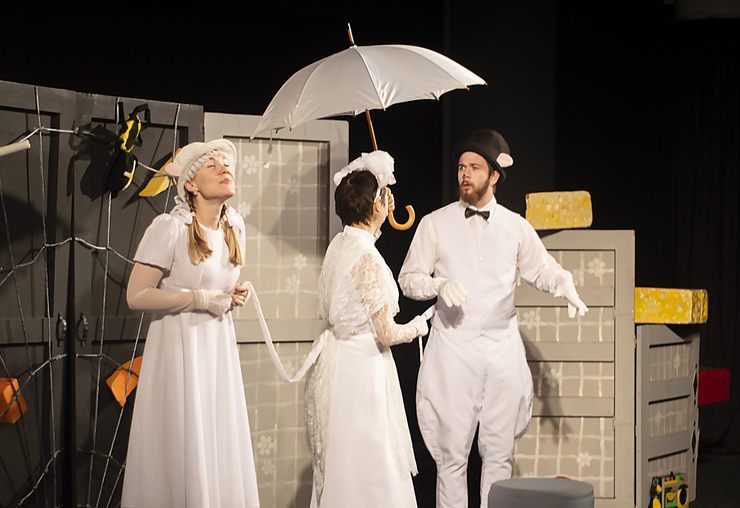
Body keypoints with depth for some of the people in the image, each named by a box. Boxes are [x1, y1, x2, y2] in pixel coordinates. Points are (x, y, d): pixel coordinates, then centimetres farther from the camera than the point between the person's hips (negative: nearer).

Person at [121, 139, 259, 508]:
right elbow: (136, 296, -18)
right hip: (180, 343, -6)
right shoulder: (169, 228, -15)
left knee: (221, 446, 8)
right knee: (182, 449, -2)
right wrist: (202, 299, -17)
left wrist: (233, 297, 5)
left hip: (219, 343, 6)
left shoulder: (233, 225, 7)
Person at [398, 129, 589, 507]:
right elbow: (408, 279, 3)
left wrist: (564, 284, -5)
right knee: (452, 452, -3)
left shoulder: (515, 226, 9)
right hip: (454, 348, -2)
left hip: (503, 348, 2)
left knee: (500, 452, 6)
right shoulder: (435, 224, 3)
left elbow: (541, 268, 17)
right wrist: (439, 285, -17)